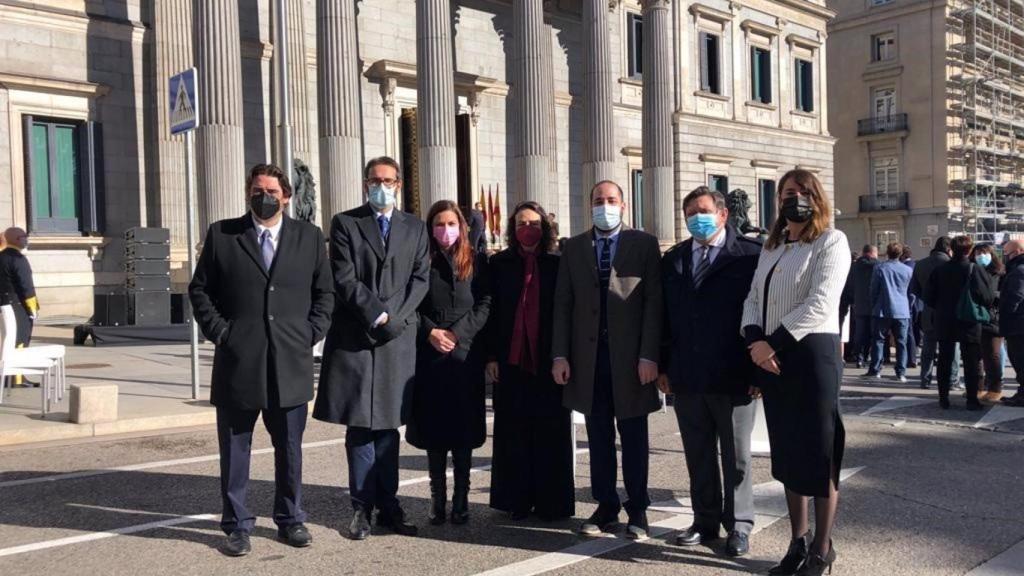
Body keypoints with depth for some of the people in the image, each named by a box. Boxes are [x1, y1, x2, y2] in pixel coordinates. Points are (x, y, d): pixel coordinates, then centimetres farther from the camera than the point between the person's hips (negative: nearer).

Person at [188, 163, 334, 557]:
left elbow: (324, 292, 10)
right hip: (237, 362, -1)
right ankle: (237, 525, 20)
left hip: (291, 364, 1)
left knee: (290, 448, 11)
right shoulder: (221, 234, 4)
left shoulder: (309, 237, 7)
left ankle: (290, 519, 26)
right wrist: (219, 331, -3)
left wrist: (311, 333, 0)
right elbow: (199, 289, 6)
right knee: (234, 449, 7)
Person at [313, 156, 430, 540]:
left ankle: (388, 507, 12)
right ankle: (362, 507, 9)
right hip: (355, 336, -2)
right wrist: (377, 315, -12)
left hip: (398, 338, 2)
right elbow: (345, 279, -5)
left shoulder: (415, 228, 13)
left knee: (388, 426, 6)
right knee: (359, 427, 2)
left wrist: (395, 317, -8)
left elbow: (420, 279, 5)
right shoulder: (345, 224, 5)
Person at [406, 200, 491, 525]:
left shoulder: (476, 261, 7)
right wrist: (430, 332, -10)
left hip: (465, 353, 0)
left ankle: (461, 499, 11)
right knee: (433, 427, 3)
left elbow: (485, 303, 1)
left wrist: (458, 333, -9)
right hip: (429, 354, 0)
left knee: (463, 427, 2)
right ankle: (437, 498, 13)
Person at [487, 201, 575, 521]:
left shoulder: (558, 264, 3)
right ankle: (517, 500, 16)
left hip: (548, 360, -1)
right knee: (514, 432, 6)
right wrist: (491, 356, -2)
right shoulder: (499, 264, 5)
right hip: (512, 359, 1)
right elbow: (491, 311, 4)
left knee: (550, 432, 4)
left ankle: (551, 502, 14)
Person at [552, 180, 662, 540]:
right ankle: (606, 507, 20)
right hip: (588, 356, 2)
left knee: (634, 437, 8)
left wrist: (649, 356, -11)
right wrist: (560, 354, -2)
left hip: (630, 356, -2)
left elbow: (653, 303, -4)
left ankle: (637, 511, 19)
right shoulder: (573, 248, 9)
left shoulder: (644, 244, 2)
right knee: (599, 438, 9)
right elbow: (563, 304, 6)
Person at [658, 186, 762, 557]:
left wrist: (758, 369, -11)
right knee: (698, 455, 13)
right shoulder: (673, 259, 10)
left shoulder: (750, 255, -5)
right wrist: (663, 366, 7)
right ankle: (705, 521, 25)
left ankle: (739, 525, 21)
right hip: (686, 376, 4)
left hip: (733, 376, -4)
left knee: (736, 455, 8)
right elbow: (665, 316, 11)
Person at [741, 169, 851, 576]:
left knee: (819, 454, 0)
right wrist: (755, 341, -8)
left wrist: (772, 343, -17)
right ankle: (798, 543, 23)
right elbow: (753, 299, 11)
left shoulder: (831, 242, -4)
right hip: (771, 357, 7)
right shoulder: (771, 248, 17)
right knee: (787, 451, 11)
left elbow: (819, 305, -16)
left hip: (812, 355, -6)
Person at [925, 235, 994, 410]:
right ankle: (972, 400, 6)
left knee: (944, 362, 10)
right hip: (969, 324, -3)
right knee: (971, 363, 5)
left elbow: (929, 297, -1)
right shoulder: (975, 270, -12)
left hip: (944, 324, 3)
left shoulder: (939, 270, -1)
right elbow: (987, 297, -15)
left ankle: (943, 398, 12)